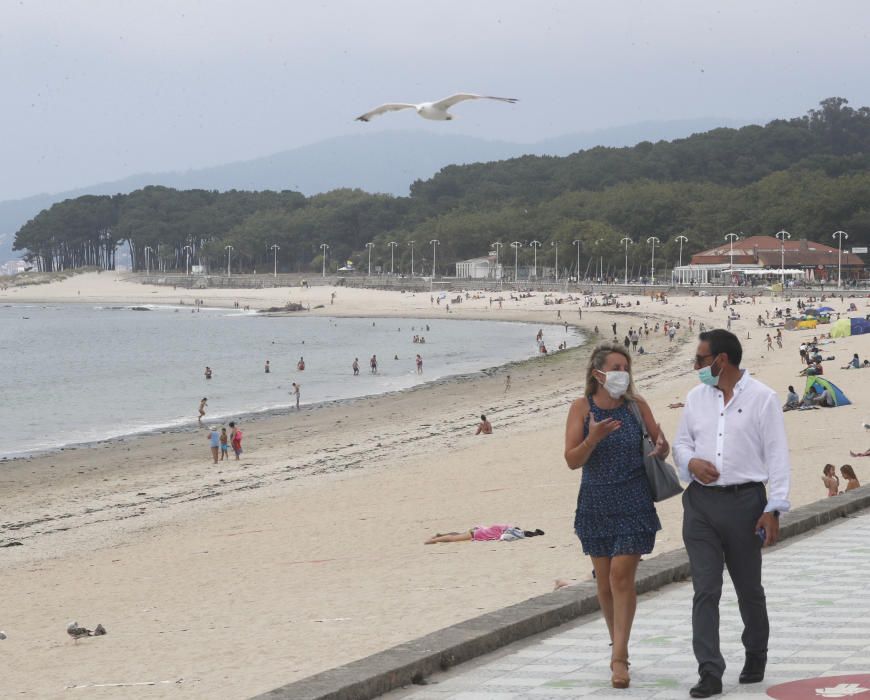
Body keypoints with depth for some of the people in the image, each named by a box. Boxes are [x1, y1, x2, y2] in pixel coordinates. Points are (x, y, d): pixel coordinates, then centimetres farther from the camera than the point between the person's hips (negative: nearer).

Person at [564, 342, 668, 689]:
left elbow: (660, 448, 8)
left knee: (622, 576, -10)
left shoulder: (637, 405, 1)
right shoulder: (582, 407, -1)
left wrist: (661, 448, -16)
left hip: (634, 504, -1)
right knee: (604, 580, 8)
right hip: (596, 503, 1)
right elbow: (572, 460, -6)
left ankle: (619, 658, -9)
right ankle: (618, 643, 28)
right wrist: (593, 438, -25)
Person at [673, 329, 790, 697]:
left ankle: (755, 656, 32)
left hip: (745, 502, -3)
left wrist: (774, 509, -11)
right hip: (701, 502, 3)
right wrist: (691, 462, -6)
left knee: (749, 587, 11)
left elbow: (777, 456, -5)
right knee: (704, 591, -4)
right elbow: (681, 442, 18)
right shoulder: (696, 397, 9)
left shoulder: (762, 398, -4)